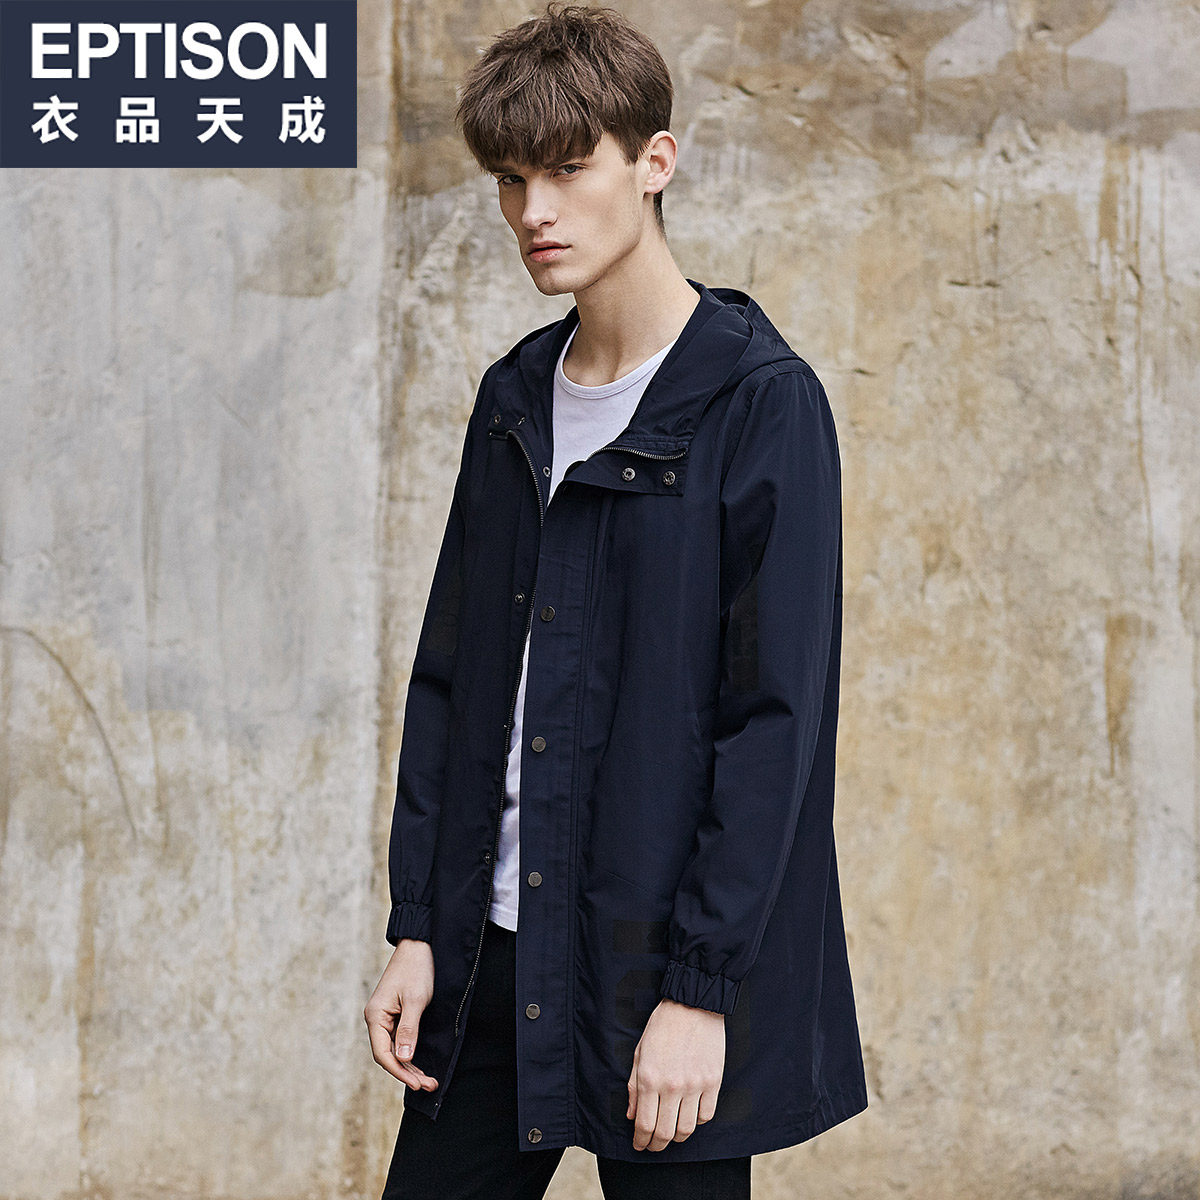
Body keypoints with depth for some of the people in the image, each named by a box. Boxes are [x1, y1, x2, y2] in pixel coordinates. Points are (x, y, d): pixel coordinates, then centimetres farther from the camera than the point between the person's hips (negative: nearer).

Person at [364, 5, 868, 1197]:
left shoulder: (762, 404, -9)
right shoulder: (514, 402, 11)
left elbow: (778, 721, -13)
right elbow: (448, 681, 13)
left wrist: (700, 989, -16)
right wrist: (417, 928, 7)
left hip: (661, 967, -6)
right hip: (493, 963, 6)